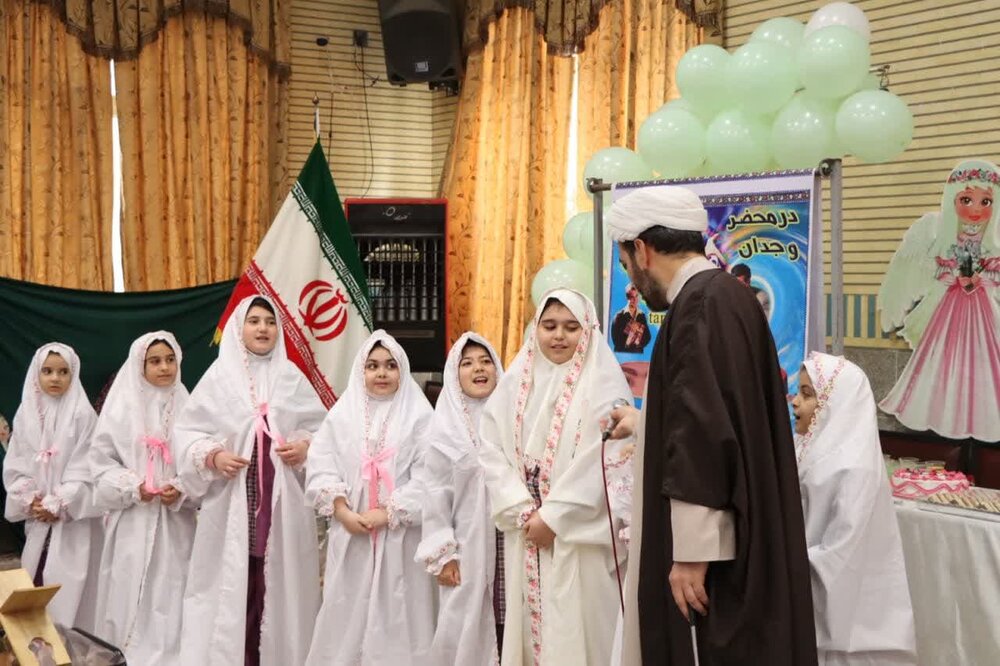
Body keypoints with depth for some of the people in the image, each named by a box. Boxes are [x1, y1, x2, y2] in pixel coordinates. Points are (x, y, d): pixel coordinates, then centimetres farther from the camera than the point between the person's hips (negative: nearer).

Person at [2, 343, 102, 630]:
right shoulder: (26, 415, 8)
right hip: (37, 519, 4)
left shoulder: (83, 415, -5)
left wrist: (58, 505, -12)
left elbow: (85, 468, -8)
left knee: (69, 591, -8)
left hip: (72, 519, -4)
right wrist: (30, 501, -5)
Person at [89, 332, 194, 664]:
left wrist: (182, 490, -11)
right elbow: (101, 462, 1)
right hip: (132, 522, -1)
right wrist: (133, 486, -12)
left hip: (176, 522, 1)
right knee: (131, 598, 0)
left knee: (170, 598, 1)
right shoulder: (121, 408, 1)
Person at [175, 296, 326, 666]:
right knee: (231, 584, -1)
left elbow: (322, 428, 11)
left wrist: (306, 446, -8)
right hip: (231, 501, -2)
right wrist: (212, 456, -14)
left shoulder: (292, 378, 8)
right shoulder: (218, 377, 3)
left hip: (283, 500, 2)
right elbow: (187, 431, 2)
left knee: (280, 583, 4)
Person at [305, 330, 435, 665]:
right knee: (347, 615, 6)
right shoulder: (341, 414, 9)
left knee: (398, 615, 2)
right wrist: (343, 511, -11)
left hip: (400, 536, -2)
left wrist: (388, 513, -13)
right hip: (351, 535, 2)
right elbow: (320, 467, 2)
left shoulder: (420, 416, 1)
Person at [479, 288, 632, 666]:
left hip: (580, 535, -4)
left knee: (577, 629, -2)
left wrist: (554, 517, -13)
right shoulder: (516, 383, 9)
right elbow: (491, 448, 2)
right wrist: (523, 512, -8)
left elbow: (601, 462, -12)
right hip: (525, 532, 4)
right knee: (529, 624, 8)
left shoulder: (603, 383, -4)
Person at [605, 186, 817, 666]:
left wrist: (691, 550, -22)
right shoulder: (724, 295, 11)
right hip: (736, 539, 10)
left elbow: (707, 435, -25)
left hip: (713, 547, -10)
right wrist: (644, 422, 39)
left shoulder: (701, 305, -19)